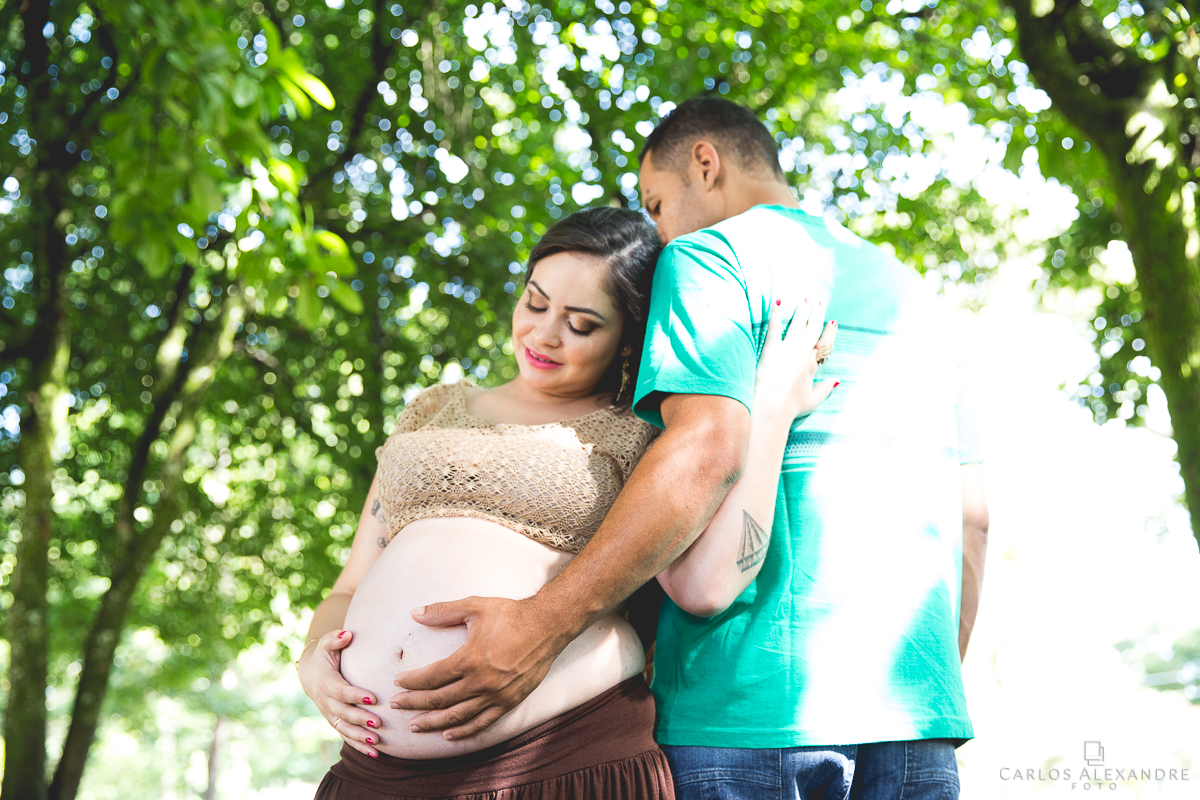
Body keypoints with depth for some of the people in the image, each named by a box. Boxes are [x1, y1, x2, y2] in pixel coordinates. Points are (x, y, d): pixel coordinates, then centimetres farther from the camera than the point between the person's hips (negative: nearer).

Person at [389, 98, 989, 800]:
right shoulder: (917, 295, 20)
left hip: (757, 708, -6)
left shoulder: (711, 254, -1)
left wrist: (541, 625, -22)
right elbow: (972, 517, 16)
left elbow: (707, 451, -19)